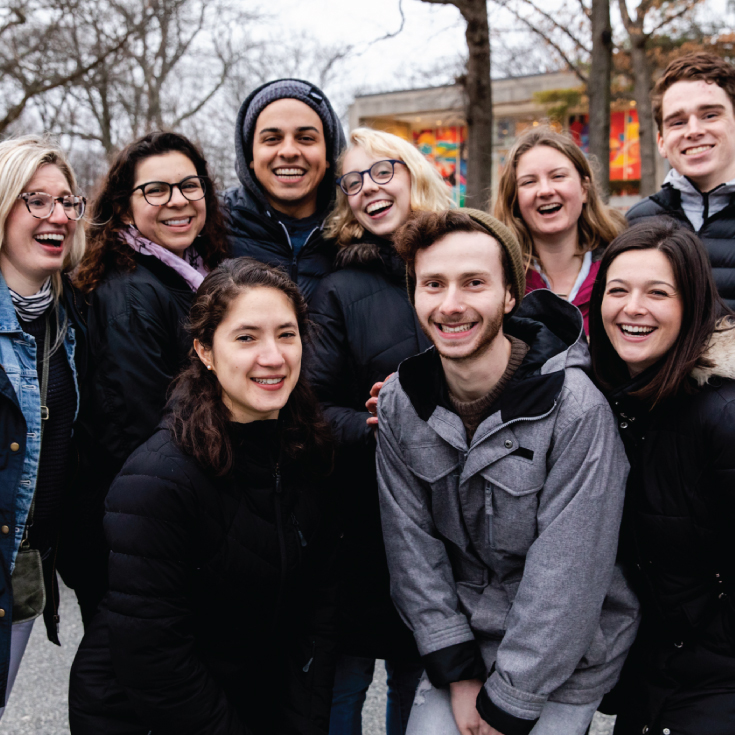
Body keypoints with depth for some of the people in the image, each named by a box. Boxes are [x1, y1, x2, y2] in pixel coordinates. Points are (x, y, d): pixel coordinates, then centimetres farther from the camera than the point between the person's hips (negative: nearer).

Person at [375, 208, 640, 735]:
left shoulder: (576, 408, -22)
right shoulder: (398, 403, -7)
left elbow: (567, 575, -21)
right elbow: (412, 544, -5)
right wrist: (458, 673, -9)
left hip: (568, 657, -3)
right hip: (461, 636, 3)